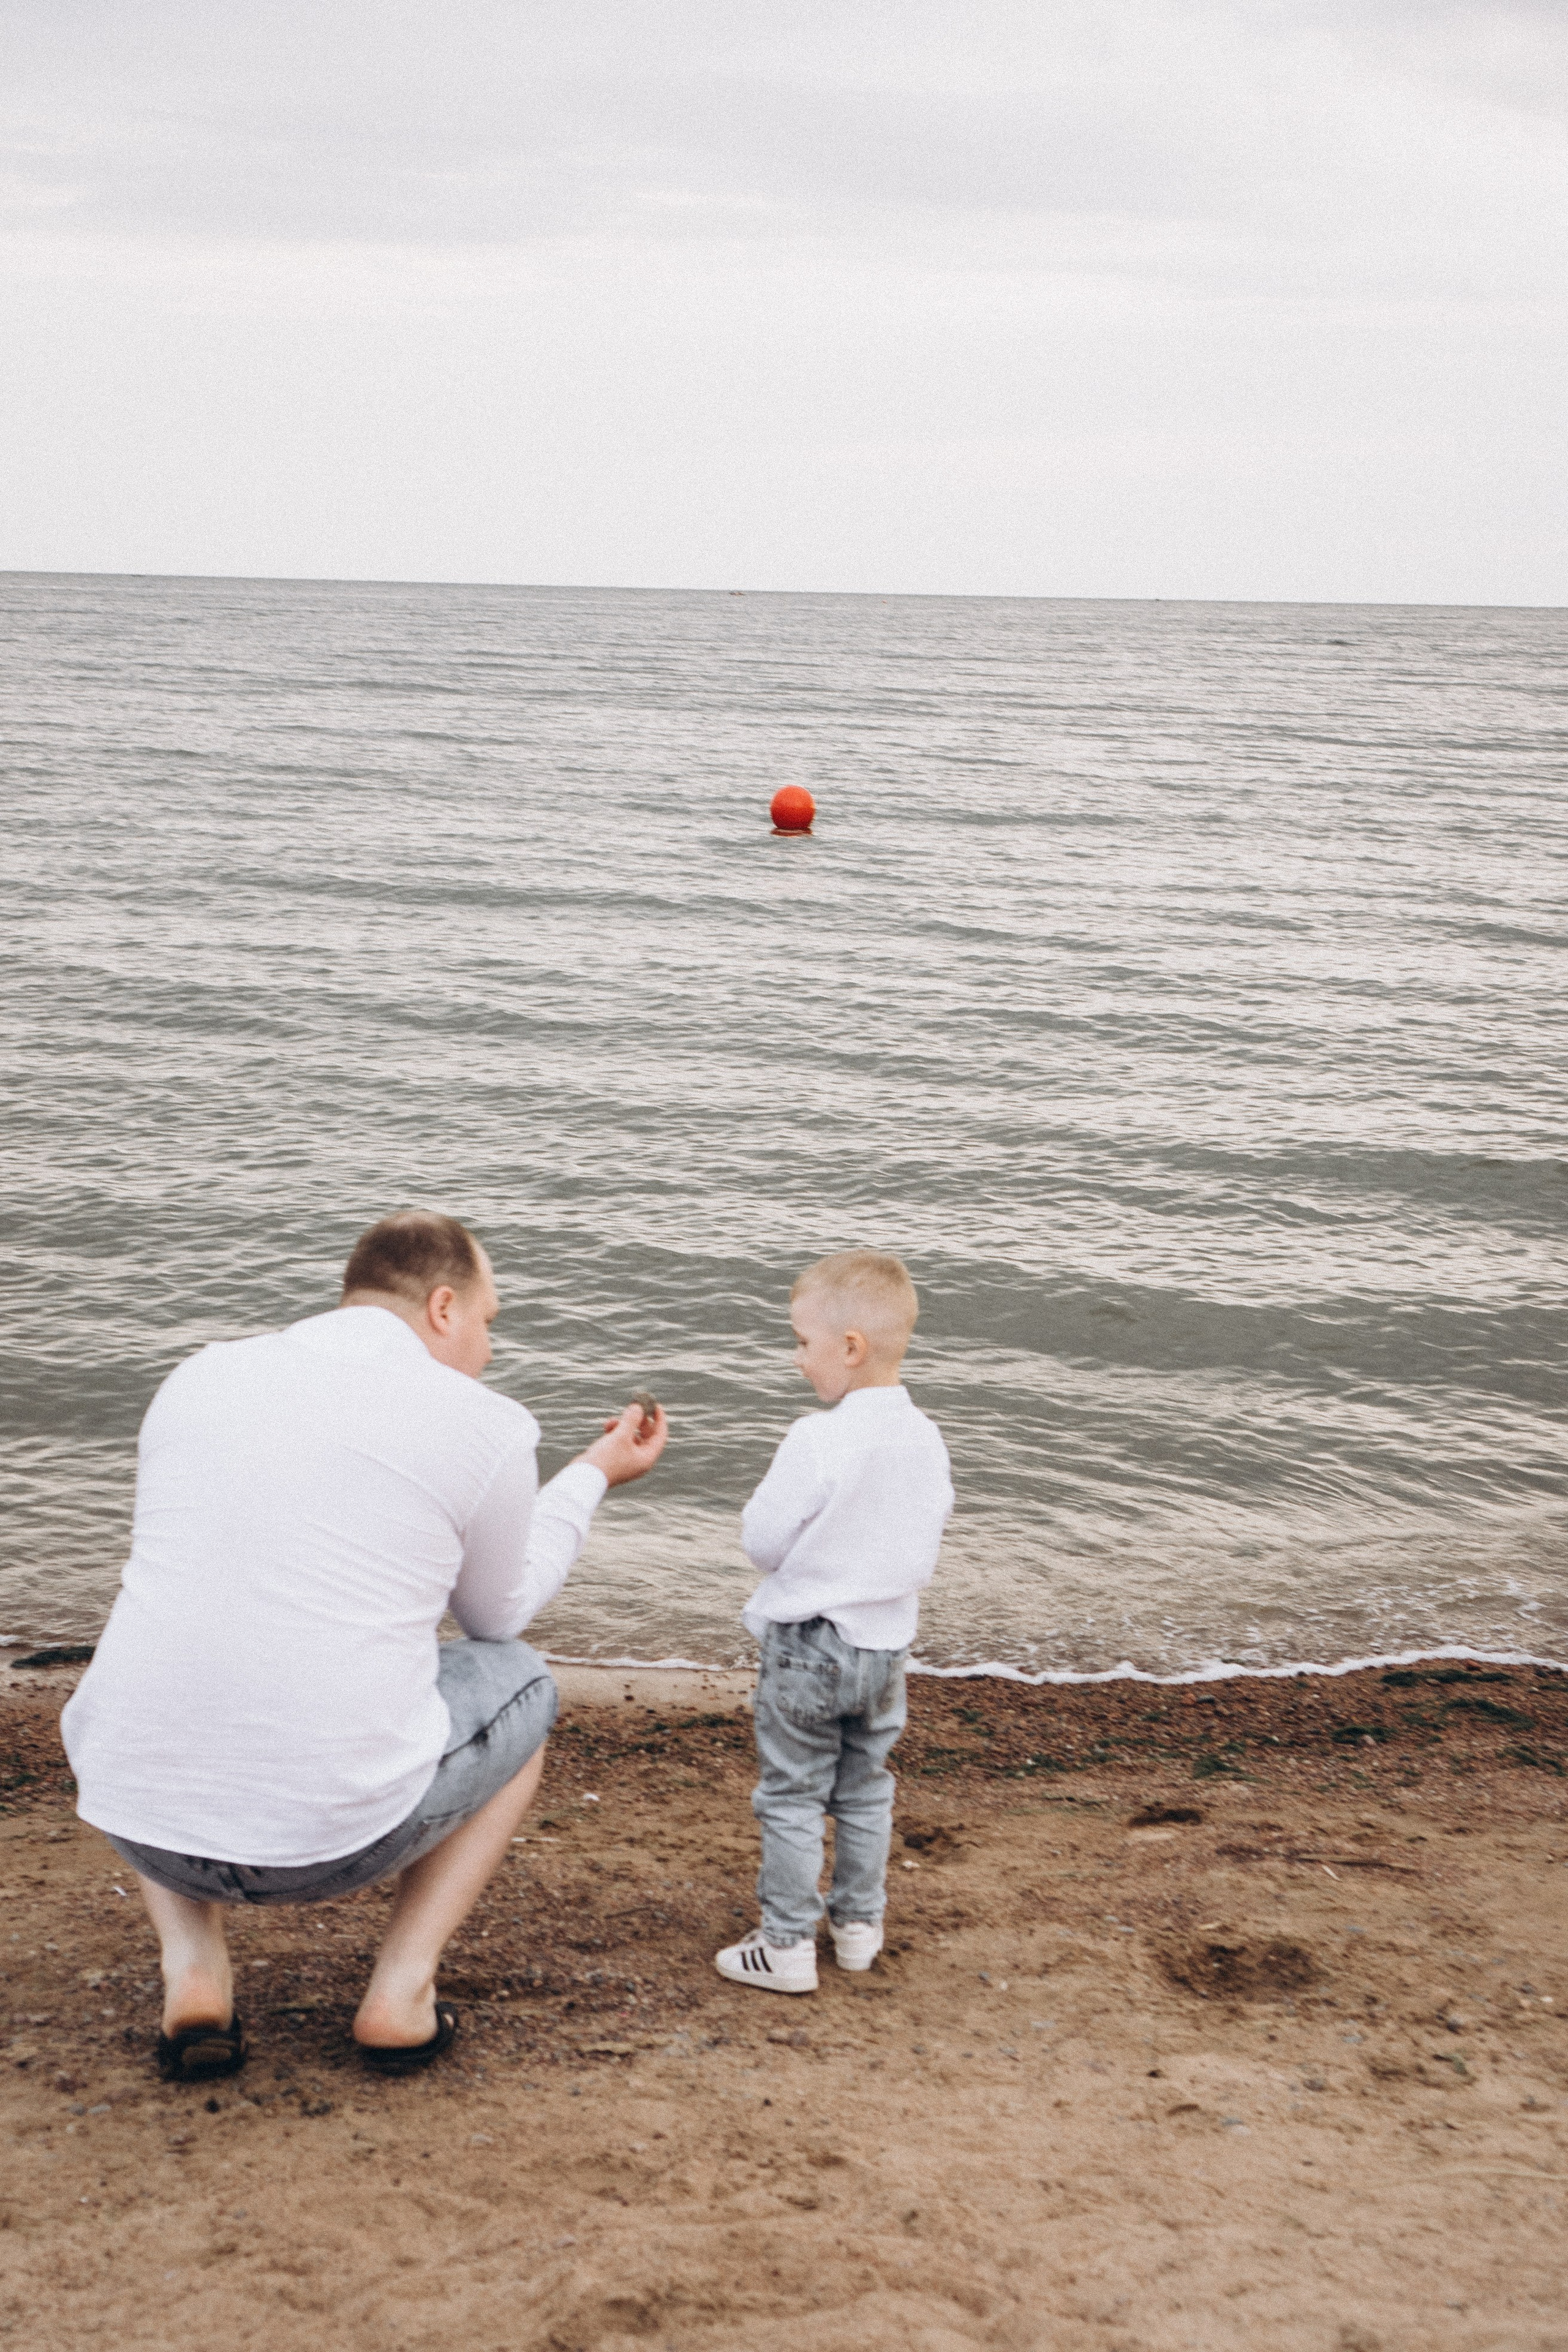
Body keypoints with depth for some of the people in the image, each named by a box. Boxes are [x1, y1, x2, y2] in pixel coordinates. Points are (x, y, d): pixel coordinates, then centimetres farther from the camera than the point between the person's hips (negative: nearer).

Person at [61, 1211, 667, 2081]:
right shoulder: (486, 1428, -2)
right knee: (521, 1684, 26)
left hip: (140, 1819, 3)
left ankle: (191, 1966, 16)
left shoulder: (196, 1377, 9)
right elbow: (499, 1614, 17)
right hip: (338, 1832, -3)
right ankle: (403, 1988, 13)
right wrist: (595, 1474, 31)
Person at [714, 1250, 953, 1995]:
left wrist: (760, 1505, 2)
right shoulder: (925, 1438, -2)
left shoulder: (817, 1443, -23)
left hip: (808, 1646, -6)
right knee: (865, 1789, 20)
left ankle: (787, 1946, 10)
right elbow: (933, 1523, 10)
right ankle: (859, 1924, 30)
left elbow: (762, 1542, -18)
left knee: (792, 1799, 5)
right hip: (887, 1641, 6)